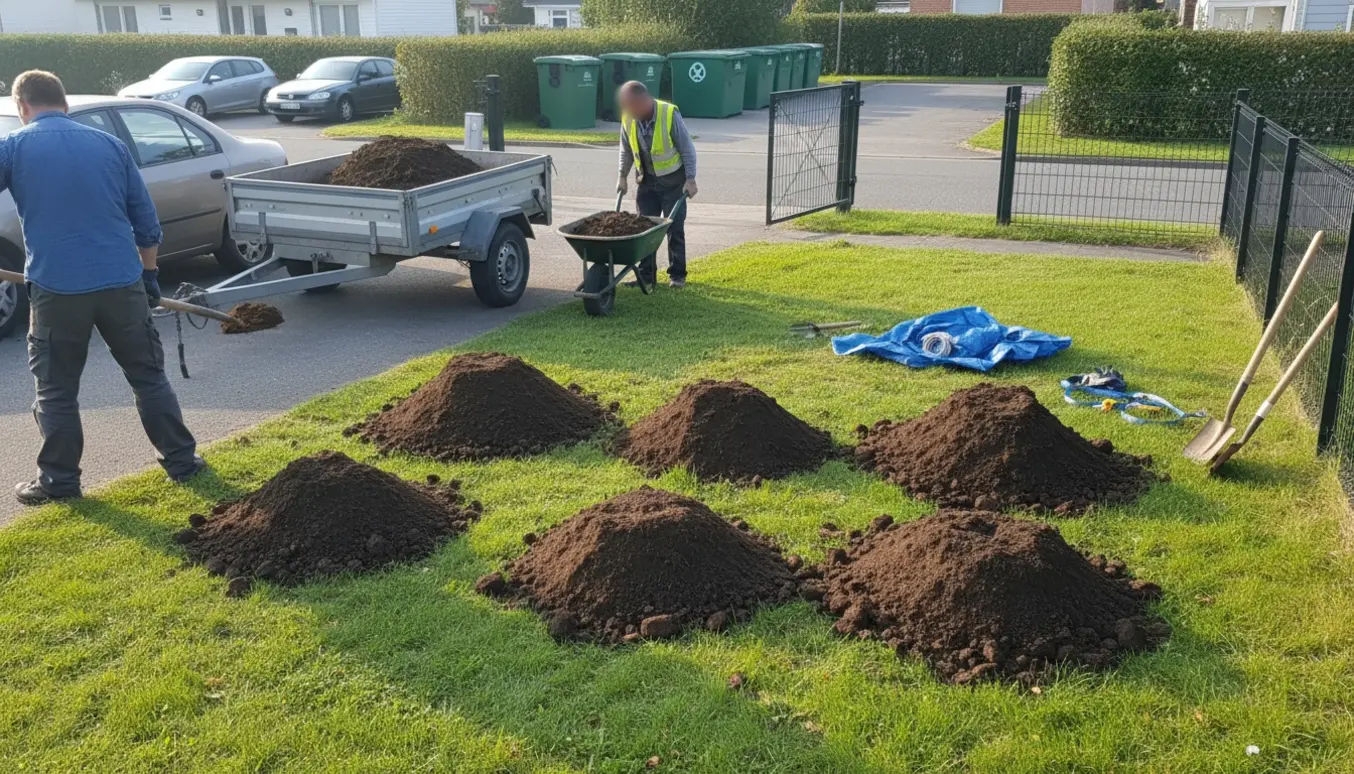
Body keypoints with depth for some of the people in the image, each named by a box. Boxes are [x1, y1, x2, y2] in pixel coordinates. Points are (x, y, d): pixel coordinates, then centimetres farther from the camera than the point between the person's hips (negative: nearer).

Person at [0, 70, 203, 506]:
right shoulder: (110, 144, 9)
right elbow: (146, 220, 12)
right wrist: (149, 274, 21)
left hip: (56, 288, -2)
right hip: (121, 282, 2)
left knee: (56, 390, 11)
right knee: (148, 376, 14)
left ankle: (59, 481, 18)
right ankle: (181, 461, 19)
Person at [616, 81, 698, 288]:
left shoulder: (669, 114, -22)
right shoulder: (628, 119, -9)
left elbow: (687, 149, -14)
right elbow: (626, 150, 7)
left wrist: (690, 179, -15)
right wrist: (622, 176, 3)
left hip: (672, 180, -4)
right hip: (647, 180, 4)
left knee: (675, 227, 1)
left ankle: (677, 274, 10)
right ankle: (646, 274, 12)